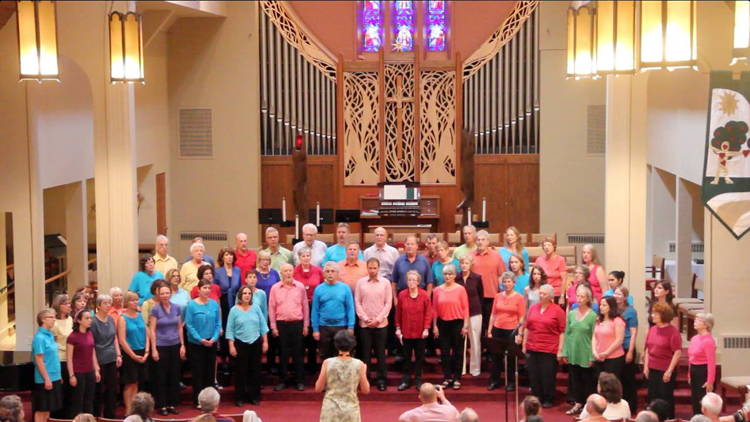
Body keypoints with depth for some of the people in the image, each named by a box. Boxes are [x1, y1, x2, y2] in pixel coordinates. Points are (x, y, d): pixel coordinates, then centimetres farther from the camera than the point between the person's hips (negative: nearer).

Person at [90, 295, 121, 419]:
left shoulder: (111, 319, 6)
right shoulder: (93, 321, -12)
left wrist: (118, 355, 6)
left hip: (112, 359, 6)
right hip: (100, 360, -6)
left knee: (112, 388, 11)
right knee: (99, 390, 4)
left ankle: (110, 416, 23)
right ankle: (96, 416, 17)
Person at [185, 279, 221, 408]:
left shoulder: (214, 304, -1)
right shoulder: (192, 305, -11)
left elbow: (218, 323, 2)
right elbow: (189, 325, -12)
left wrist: (214, 338, -11)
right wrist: (200, 339, -17)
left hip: (211, 343, 3)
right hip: (196, 343, -3)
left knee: (210, 371, 10)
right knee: (198, 371, 2)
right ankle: (198, 400, 9)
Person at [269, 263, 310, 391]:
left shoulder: (300, 287, 1)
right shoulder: (275, 288, 0)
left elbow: (305, 307, 5)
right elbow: (271, 308, 3)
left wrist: (306, 325, 4)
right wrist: (273, 326, 0)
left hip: (297, 323, 0)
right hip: (281, 324, 0)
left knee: (297, 353, 4)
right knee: (283, 353, 6)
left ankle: (299, 381, 11)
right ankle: (282, 381, 14)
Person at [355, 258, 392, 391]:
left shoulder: (385, 282, 0)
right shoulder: (360, 282, 1)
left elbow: (388, 303, -1)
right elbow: (357, 302, 0)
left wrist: (378, 319, -9)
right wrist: (365, 319, -8)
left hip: (381, 323, 0)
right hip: (365, 324, 0)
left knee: (380, 352, 3)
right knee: (366, 352, 4)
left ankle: (381, 379, 10)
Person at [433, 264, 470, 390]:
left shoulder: (460, 289, -5)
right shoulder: (438, 290, 1)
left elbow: (465, 308, -4)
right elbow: (434, 309, 4)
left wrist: (465, 325, -7)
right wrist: (434, 326, 2)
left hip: (457, 323, -2)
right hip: (442, 323, 2)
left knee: (457, 351, 5)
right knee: (444, 351, 6)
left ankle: (457, 378, 12)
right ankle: (447, 377, 14)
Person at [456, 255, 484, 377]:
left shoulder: (477, 278, -3)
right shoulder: (456, 278, -2)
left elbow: (481, 295, 6)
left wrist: (477, 307, 7)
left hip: (474, 313, -1)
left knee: (475, 341, 3)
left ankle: (475, 368, 11)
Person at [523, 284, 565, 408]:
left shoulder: (557, 311, -4)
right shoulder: (533, 308, 10)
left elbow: (562, 331, -5)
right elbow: (527, 327, 14)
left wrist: (560, 350, -10)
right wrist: (524, 345, 11)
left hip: (549, 350, -4)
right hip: (532, 349, 4)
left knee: (547, 376, 1)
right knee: (534, 375, 7)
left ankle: (548, 400, 13)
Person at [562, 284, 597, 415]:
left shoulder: (592, 315, -8)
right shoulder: (571, 314, 5)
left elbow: (594, 337, -9)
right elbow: (567, 333, 8)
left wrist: (592, 356, -11)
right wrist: (565, 352, 4)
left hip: (585, 354, -4)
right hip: (572, 354, 4)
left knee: (587, 380, 6)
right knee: (575, 380, 10)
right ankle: (578, 404, 21)